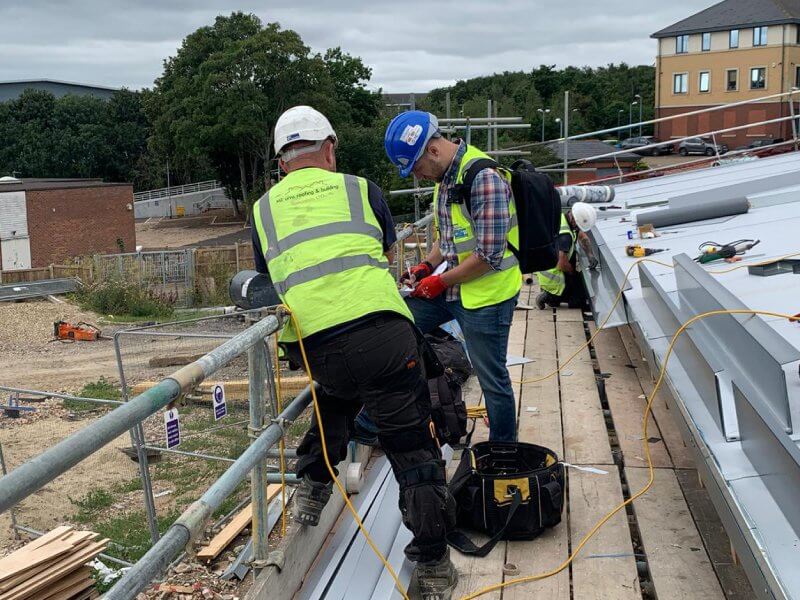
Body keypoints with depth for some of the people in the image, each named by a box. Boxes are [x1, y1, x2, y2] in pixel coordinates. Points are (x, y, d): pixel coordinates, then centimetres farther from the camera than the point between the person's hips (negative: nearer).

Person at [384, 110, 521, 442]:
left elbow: (489, 255, -23)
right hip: (449, 287, 9)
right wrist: (427, 265, 5)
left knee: (492, 378, 3)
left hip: (486, 292, -9)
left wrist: (441, 282, -14)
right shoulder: (445, 175, 8)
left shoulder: (484, 177, -21)